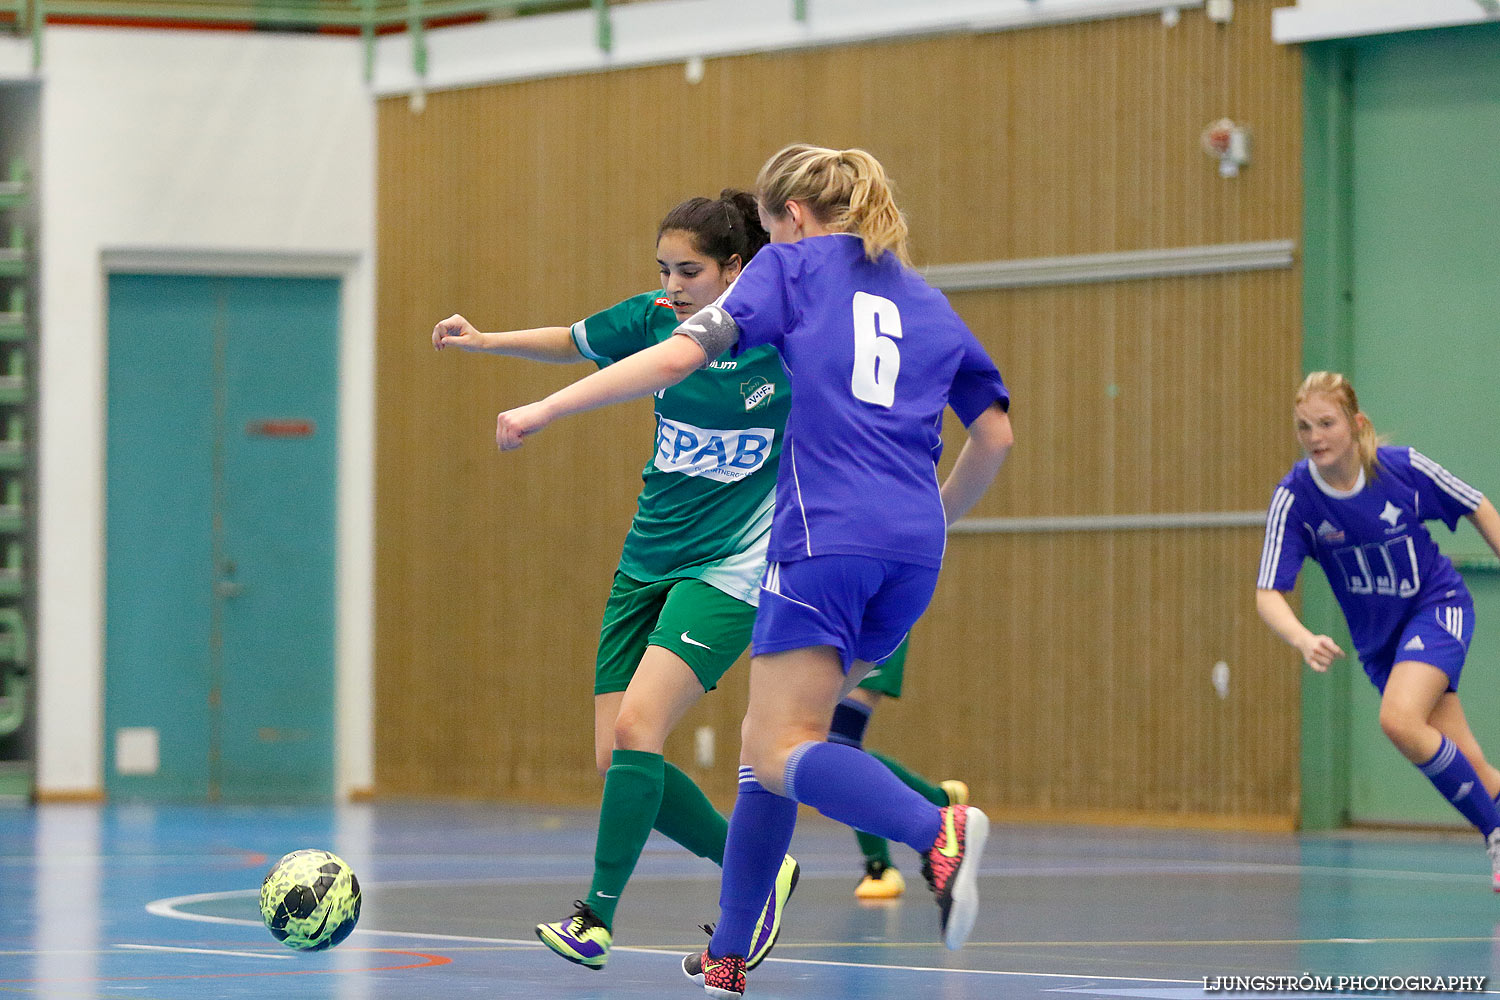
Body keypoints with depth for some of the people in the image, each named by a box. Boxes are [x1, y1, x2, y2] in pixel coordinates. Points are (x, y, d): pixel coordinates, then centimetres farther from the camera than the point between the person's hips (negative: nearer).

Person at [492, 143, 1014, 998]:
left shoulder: (794, 265, 8)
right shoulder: (926, 301, 23)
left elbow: (680, 357, -4)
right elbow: (996, 433, 22)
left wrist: (545, 411, 0)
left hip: (827, 535, -6)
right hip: (911, 552, 6)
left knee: (779, 753, -8)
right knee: (772, 736, 16)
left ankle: (939, 832, -34)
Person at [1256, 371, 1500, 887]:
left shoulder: (1404, 468, -19)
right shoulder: (1294, 498, -18)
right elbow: (1268, 594, -24)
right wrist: (1304, 640, -44)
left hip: (1438, 605, -3)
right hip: (1377, 637, 3)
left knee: (1398, 720, -28)